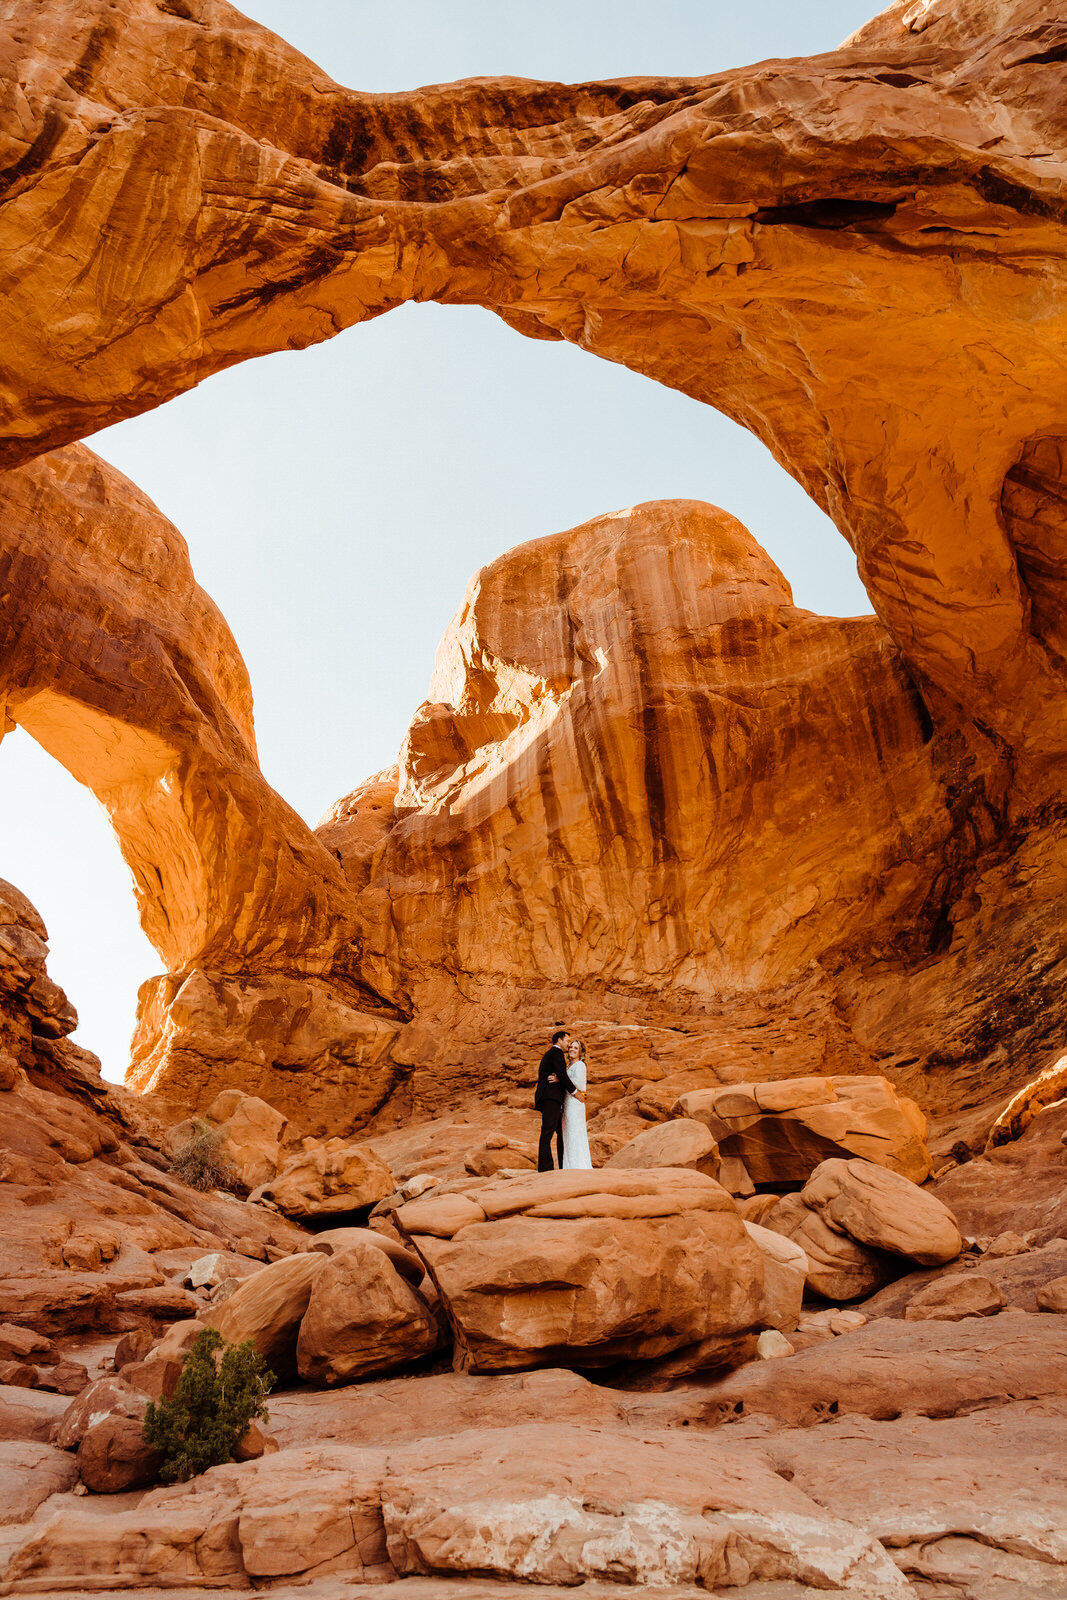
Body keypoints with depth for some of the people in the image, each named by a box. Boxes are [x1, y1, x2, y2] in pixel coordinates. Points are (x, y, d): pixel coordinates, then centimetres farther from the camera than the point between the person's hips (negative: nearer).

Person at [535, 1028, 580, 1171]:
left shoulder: (548, 1055, 28)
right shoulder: (556, 1052, -3)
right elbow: (561, 1074, -15)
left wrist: (558, 1079, -2)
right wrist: (574, 1091, -8)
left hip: (551, 1099, 11)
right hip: (551, 1096, -11)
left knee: (561, 1131, 12)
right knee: (548, 1131, -15)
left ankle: (564, 1166, 15)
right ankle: (544, 1167, -21)